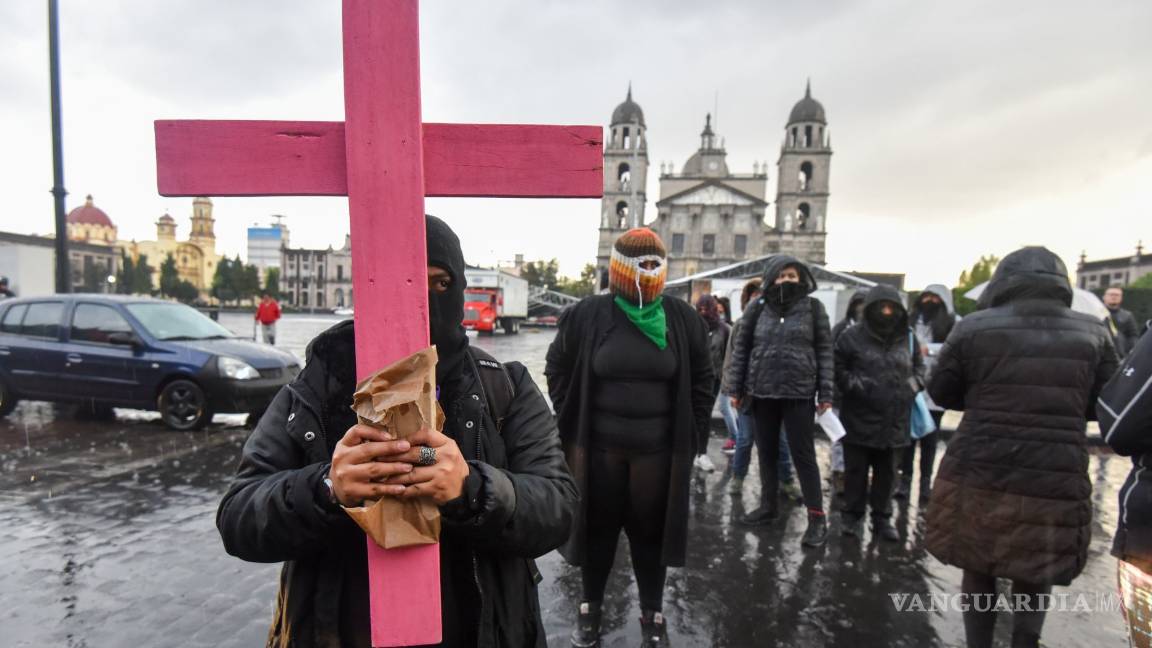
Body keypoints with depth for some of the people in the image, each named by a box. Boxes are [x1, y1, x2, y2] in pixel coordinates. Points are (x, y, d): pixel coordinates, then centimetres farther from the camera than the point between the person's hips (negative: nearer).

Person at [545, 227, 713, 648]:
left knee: (650, 532, 15)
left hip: (658, 450, 1)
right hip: (598, 448, 0)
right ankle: (589, 608, 36)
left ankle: (652, 614, 36)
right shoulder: (586, 315, -5)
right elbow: (558, 371, 5)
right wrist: (572, 425, 3)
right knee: (598, 529, 15)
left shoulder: (683, 319, -1)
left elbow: (702, 381, 7)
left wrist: (692, 437, 3)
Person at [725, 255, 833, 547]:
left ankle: (817, 518, 13)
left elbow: (824, 350, 0)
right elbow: (741, 348, 6)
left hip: (799, 393, -2)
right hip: (762, 392, 3)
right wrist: (736, 388, 2)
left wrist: (825, 393, -5)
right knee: (766, 451, 13)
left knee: (803, 454, 3)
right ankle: (767, 506, 28)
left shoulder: (813, 307, -1)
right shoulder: (758, 308, 3)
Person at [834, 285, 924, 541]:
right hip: (859, 420, -4)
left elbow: (919, 369, 19)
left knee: (887, 474, 14)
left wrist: (910, 388, 1)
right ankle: (853, 516, 21)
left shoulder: (908, 339, 7)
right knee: (856, 471, 7)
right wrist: (856, 386, -18)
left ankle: (882, 518, 28)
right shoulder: (852, 336, -6)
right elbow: (837, 370, -5)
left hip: (894, 422, 4)